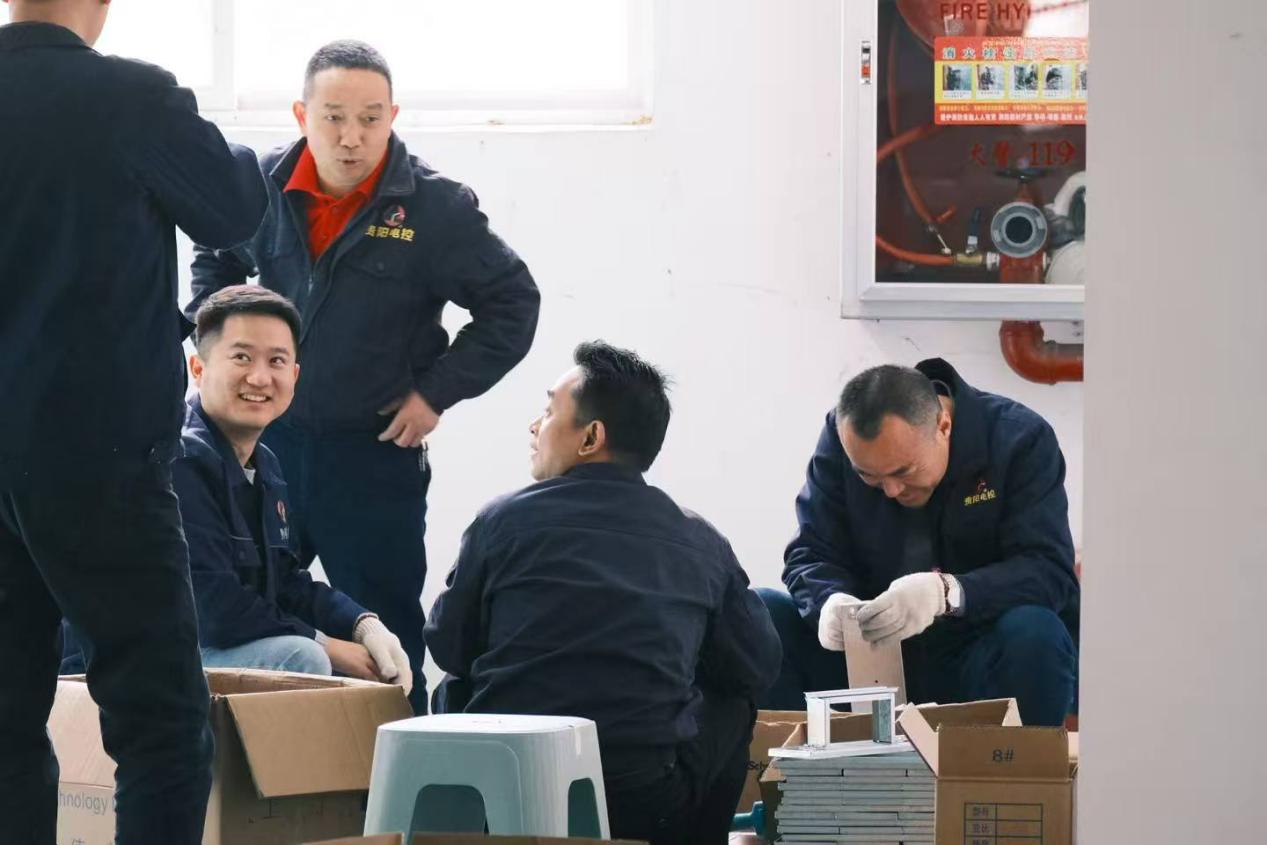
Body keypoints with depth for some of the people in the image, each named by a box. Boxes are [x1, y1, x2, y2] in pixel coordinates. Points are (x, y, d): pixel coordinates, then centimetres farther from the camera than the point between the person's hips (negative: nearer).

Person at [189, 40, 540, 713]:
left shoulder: (435, 208, -12)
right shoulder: (262, 186, -2)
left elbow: (513, 303, -3)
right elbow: (215, 261, 20)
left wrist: (437, 392, -7)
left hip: (374, 455, -3)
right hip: (265, 440, 3)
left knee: (386, 633, 3)